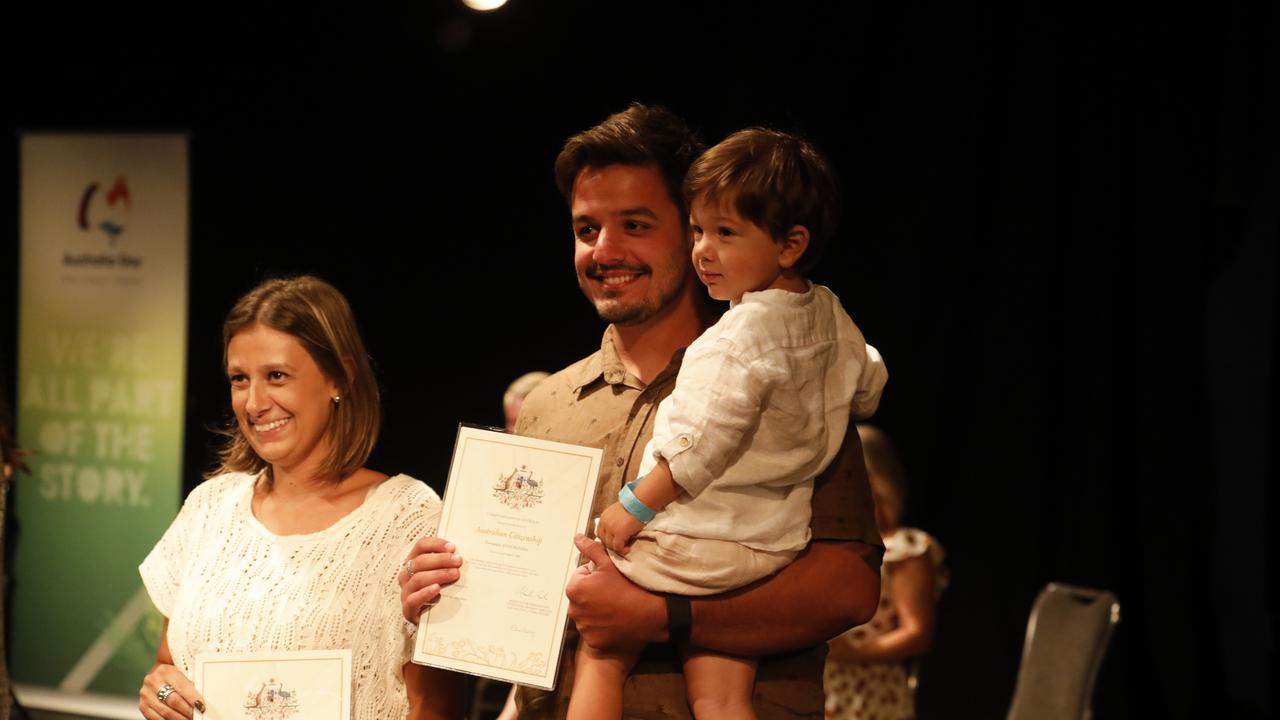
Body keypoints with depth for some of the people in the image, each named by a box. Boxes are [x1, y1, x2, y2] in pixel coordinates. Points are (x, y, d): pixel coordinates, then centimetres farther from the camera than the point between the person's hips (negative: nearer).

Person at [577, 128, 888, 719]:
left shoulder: (745, 333, -19)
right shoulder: (832, 319, 8)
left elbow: (705, 441, -24)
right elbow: (868, 390, 26)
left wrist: (638, 504, -15)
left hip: (694, 543, -8)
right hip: (770, 551, 9)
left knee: (599, 653, 4)